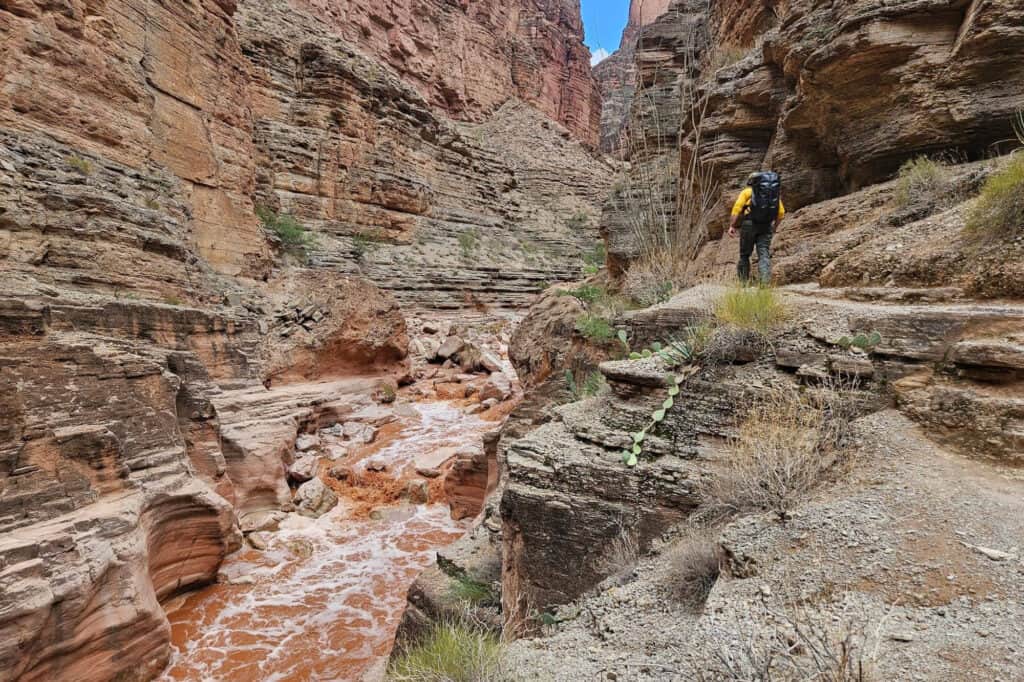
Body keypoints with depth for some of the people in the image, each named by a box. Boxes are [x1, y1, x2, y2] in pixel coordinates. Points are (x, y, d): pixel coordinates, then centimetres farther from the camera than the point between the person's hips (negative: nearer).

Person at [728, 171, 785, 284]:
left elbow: (737, 208, -6)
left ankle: (743, 282, 11)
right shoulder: (775, 193, 20)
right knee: (764, 254, 0)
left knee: (745, 255, 9)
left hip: (749, 225, -2)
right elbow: (781, 213, 15)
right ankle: (765, 281, -19)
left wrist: (732, 225, -7)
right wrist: (775, 227, 27)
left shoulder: (747, 191, 10)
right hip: (766, 227, 2)